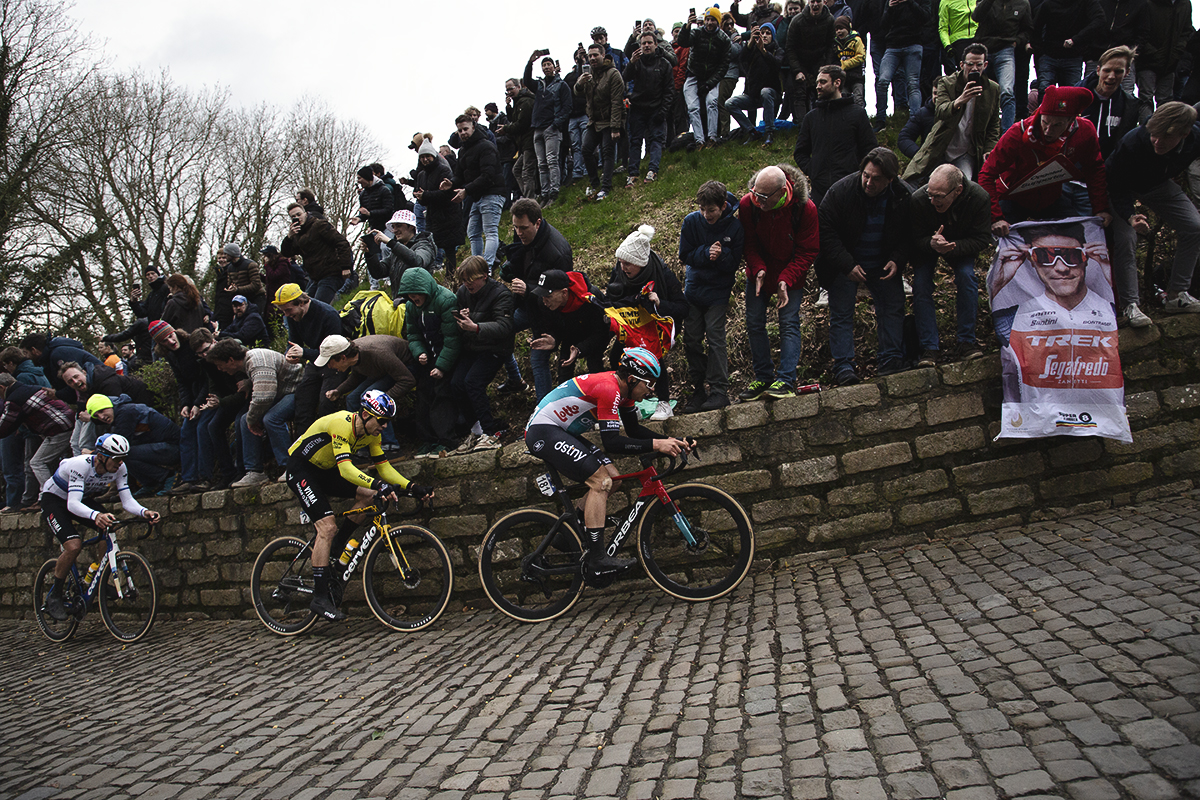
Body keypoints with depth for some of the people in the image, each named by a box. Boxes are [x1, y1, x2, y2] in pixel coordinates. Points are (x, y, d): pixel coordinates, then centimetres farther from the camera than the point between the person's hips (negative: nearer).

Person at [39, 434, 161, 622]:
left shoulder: (119, 468, -20)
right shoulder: (81, 465, -36)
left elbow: (127, 501, -21)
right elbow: (73, 504, -45)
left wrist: (144, 512, -42)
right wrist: (96, 515, -64)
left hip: (83, 500, 6)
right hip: (54, 500, -6)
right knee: (74, 546, -27)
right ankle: (54, 597, -8)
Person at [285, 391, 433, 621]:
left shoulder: (371, 433, -7)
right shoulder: (341, 424, -31)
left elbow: (384, 467, -5)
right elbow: (346, 468, -40)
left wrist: (412, 487, -19)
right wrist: (378, 485, -53)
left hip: (325, 470, 8)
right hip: (300, 469, -8)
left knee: (368, 494, -12)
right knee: (327, 527, -20)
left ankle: (335, 548, 4)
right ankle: (320, 597, -15)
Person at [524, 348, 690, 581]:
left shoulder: (623, 387, 5)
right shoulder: (609, 389, -24)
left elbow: (634, 429, 13)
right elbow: (611, 443, -28)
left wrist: (669, 440, -1)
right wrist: (656, 445, -30)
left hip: (561, 432, 10)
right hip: (543, 432, -10)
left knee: (611, 478, 2)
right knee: (601, 481, -19)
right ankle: (597, 560, -17)